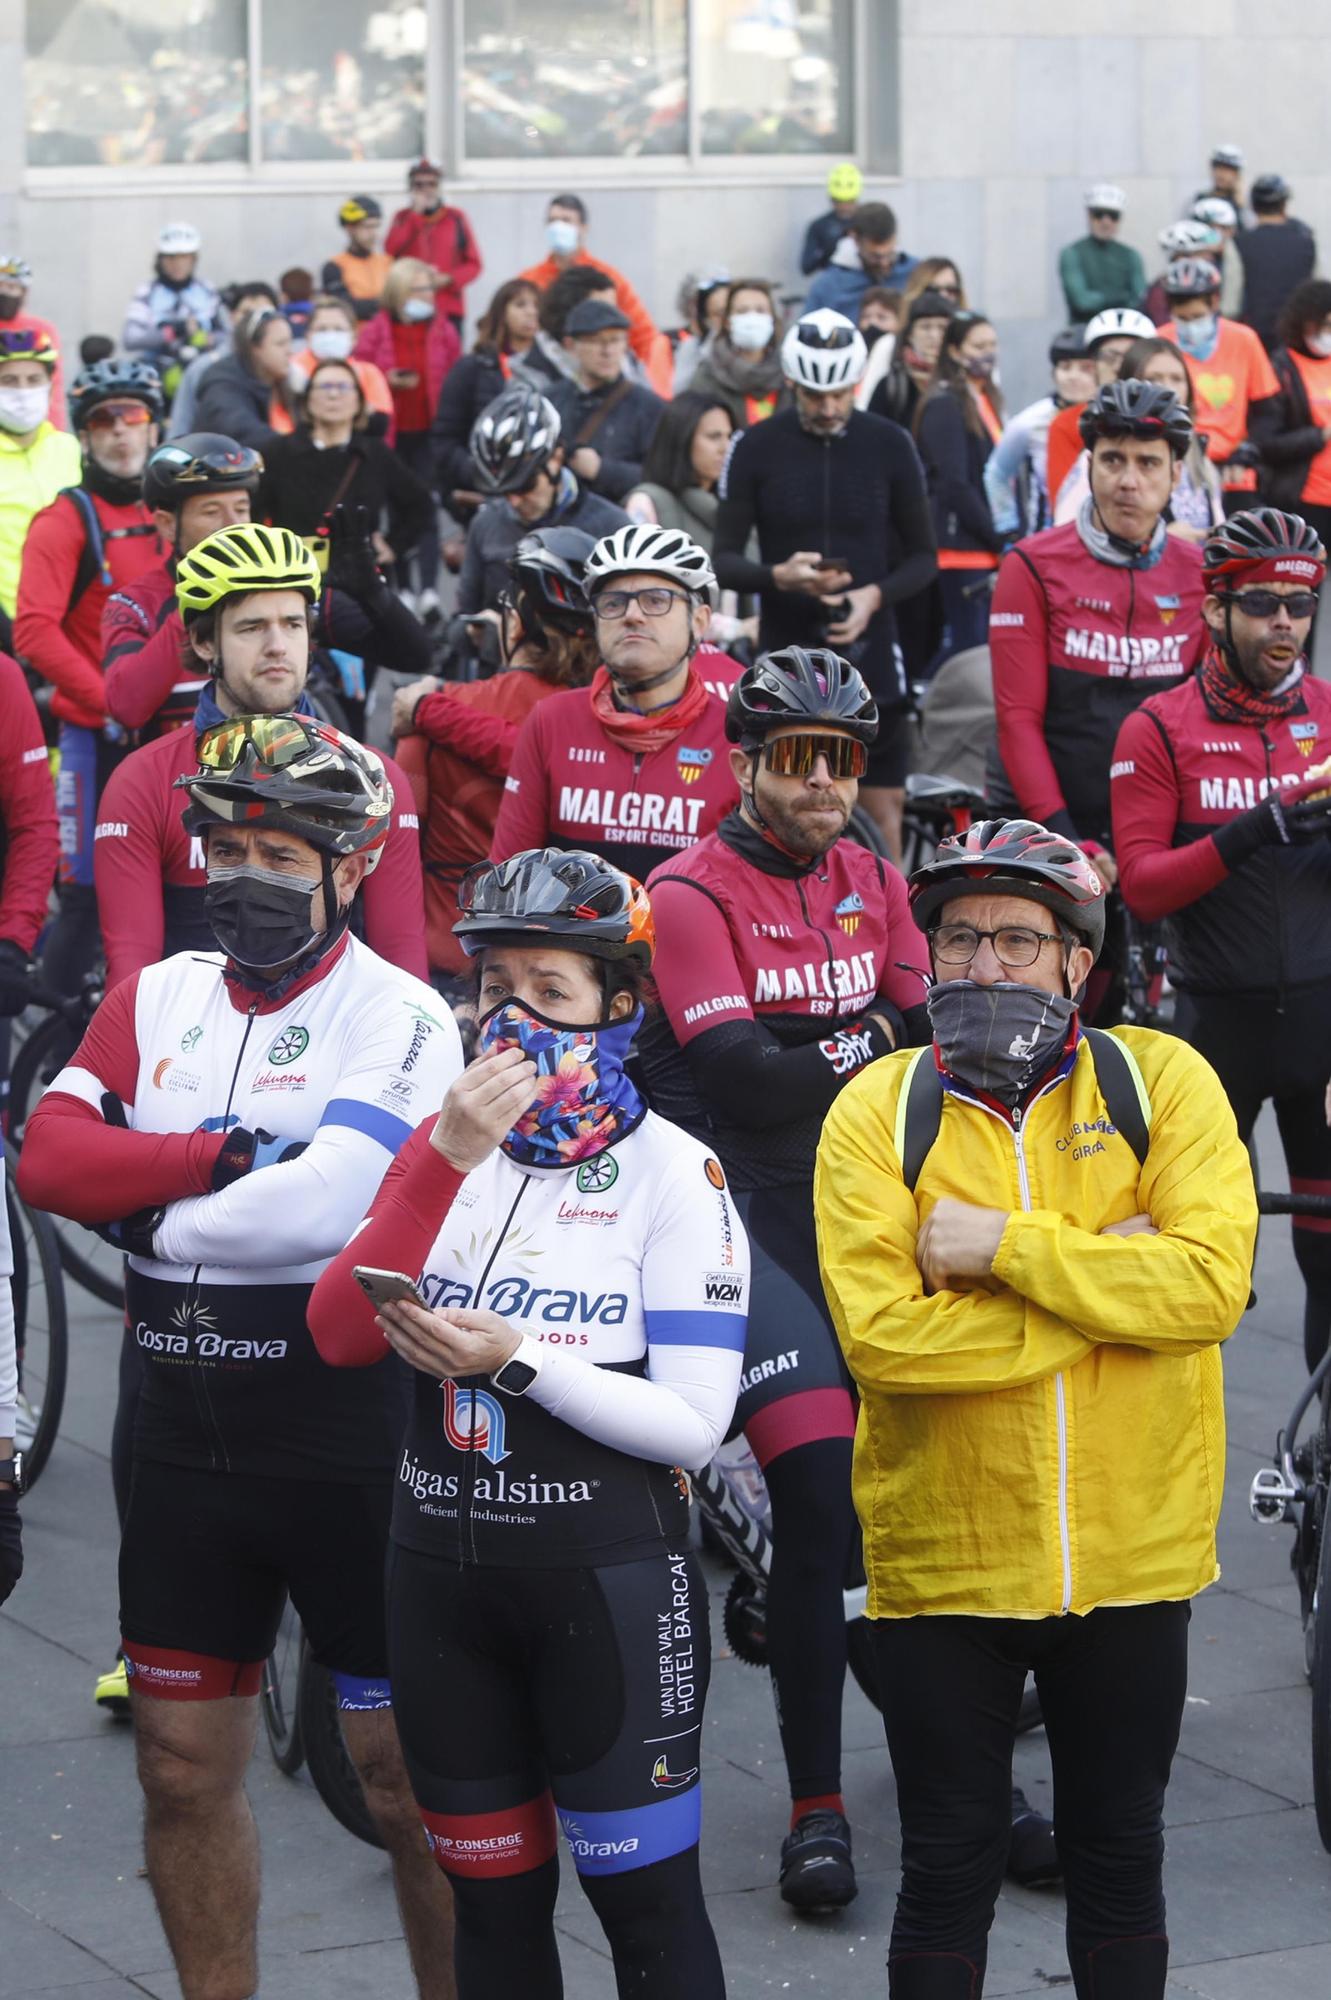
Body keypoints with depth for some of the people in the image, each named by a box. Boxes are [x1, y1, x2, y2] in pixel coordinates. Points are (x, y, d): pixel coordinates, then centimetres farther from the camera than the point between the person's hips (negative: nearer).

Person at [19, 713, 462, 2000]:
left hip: (346, 1446, -5)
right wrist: (223, 1157, -16)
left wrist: (152, 1216, -11)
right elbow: (50, 1157, -6)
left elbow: (323, 1206, -24)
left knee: (403, 1779, 2)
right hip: (186, 1444, 5)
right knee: (183, 1771, 12)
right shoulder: (157, 997, 8)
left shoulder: (398, 1017, -9)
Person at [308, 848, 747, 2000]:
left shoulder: (673, 1171, -7)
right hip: (444, 1565, 5)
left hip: (607, 1575, -4)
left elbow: (693, 1422, -13)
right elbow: (341, 1336, -10)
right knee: (493, 1900, 14)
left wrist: (519, 1362, -22)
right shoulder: (442, 1146, 6)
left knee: (645, 1899, 0)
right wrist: (446, 1161, -19)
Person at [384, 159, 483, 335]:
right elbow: (391, 251, -8)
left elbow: (474, 264, 9)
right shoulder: (403, 218, 11)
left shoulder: (455, 218, 9)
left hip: (449, 310, 0)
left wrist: (448, 279, -9)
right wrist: (416, 213, -5)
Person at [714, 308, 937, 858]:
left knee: (881, 805, 1)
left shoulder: (889, 445, 1)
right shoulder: (758, 448, -1)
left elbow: (924, 556, 6)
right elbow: (724, 559, 0)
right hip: (786, 651, -1)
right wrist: (779, 576, -21)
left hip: (867, 649, 1)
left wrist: (875, 595, -14)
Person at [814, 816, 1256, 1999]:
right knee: (949, 1871, 10)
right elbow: (880, 1337, -19)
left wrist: (1008, 1247, -21)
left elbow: (1212, 1281, -19)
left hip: (1131, 1554, 1)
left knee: (1120, 1858, 16)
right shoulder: (877, 1111, -5)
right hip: (944, 1559, -1)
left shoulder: (1161, 1080, -3)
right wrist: (1104, 1286, -18)